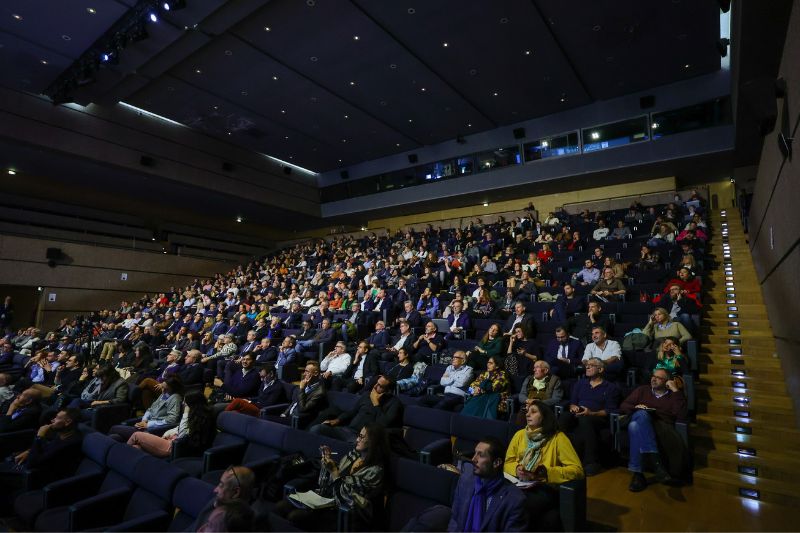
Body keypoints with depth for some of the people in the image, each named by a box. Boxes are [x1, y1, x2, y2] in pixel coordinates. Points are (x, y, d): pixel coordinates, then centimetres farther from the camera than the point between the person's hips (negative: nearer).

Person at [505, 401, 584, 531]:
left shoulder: (558, 438, 1)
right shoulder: (519, 434, 13)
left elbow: (577, 469, -6)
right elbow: (507, 463, 18)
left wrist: (545, 472, -16)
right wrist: (517, 469, -6)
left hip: (546, 488, -3)